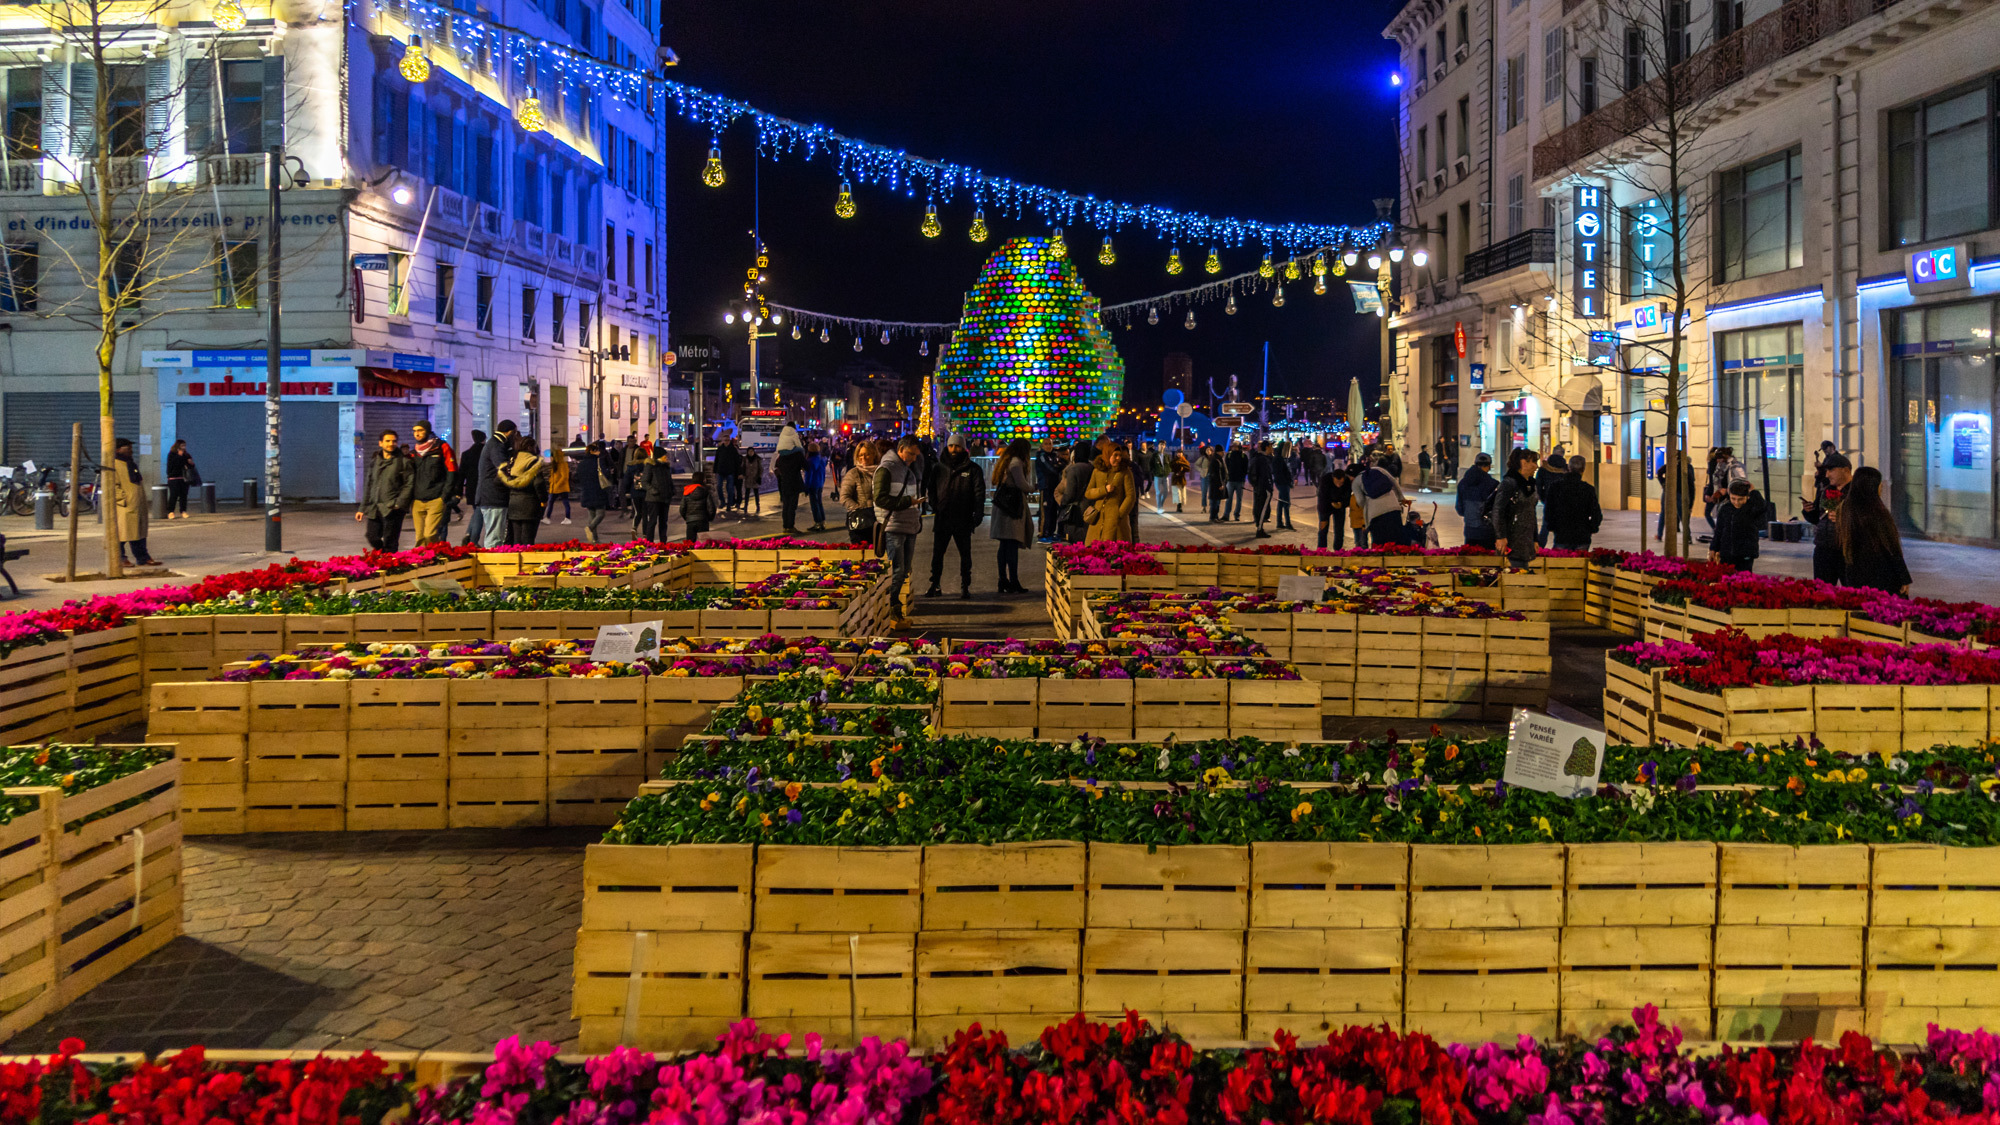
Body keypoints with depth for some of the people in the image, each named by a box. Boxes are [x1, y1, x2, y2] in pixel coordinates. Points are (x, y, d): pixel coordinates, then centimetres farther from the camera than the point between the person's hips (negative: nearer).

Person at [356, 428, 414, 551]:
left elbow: (409, 484, -4)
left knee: (389, 543, -6)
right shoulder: (374, 461, 16)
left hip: (392, 509, -5)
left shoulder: (403, 461, 0)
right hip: (374, 508, 5)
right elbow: (368, 486, 19)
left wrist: (399, 503, -14)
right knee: (372, 538, 4)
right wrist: (362, 508, 15)